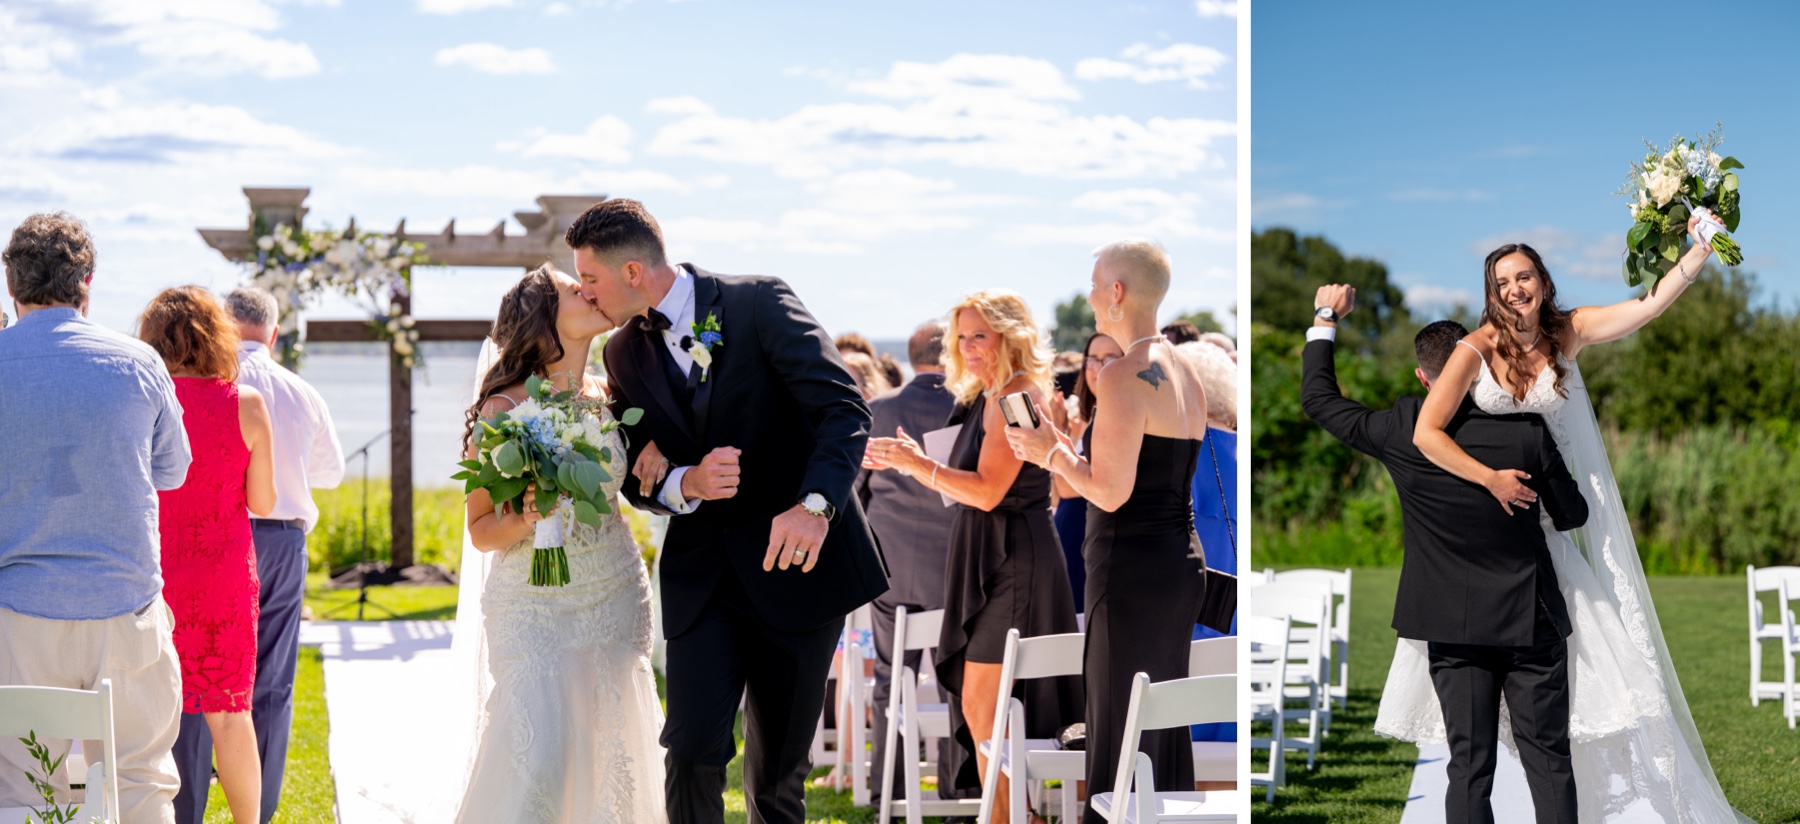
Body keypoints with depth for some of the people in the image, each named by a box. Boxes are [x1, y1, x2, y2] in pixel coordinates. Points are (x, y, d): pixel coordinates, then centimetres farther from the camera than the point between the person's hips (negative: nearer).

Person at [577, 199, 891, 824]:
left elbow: (844, 409, -17)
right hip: (701, 574, 3)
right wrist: (687, 484, -14)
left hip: (797, 560, -3)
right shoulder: (625, 355, 7)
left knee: (780, 765, 6)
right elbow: (636, 475, 10)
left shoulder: (759, 303, -9)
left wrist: (814, 506, -32)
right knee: (694, 749, -12)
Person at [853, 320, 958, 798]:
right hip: (951, 563, -2)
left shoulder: (877, 410, 0)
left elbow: (852, 485, 7)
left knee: (891, 678, 8)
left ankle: (888, 788, 11)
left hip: (890, 563, 2)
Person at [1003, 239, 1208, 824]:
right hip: (1183, 564, 9)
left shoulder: (1123, 375, -15)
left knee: (1118, 729, -5)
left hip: (1131, 572, -9)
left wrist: (1052, 453, -3)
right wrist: (1063, 452, 21)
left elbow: (1111, 492, -19)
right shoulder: (1186, 374, 13)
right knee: (1165, 728, 13)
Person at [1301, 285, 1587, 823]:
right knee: (1548, 759, 4)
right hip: (1531, 619, -1)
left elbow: (1317, 399, 4)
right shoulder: (1526, 431, -11)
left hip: (1453, 628, 1)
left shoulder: (1402, 433, -10)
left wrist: (1325, 319, 14)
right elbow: (1572, 515, 2)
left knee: (1468, 767, 5)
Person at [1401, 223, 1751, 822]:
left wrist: (1699, 253, -31)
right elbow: (1426, 433, -19)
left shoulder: (1566, 333, -8)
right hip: (1490, 517, -2)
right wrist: (1490, 478, -22)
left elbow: (1647, 307, -18)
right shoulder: (1478, 349, -15)